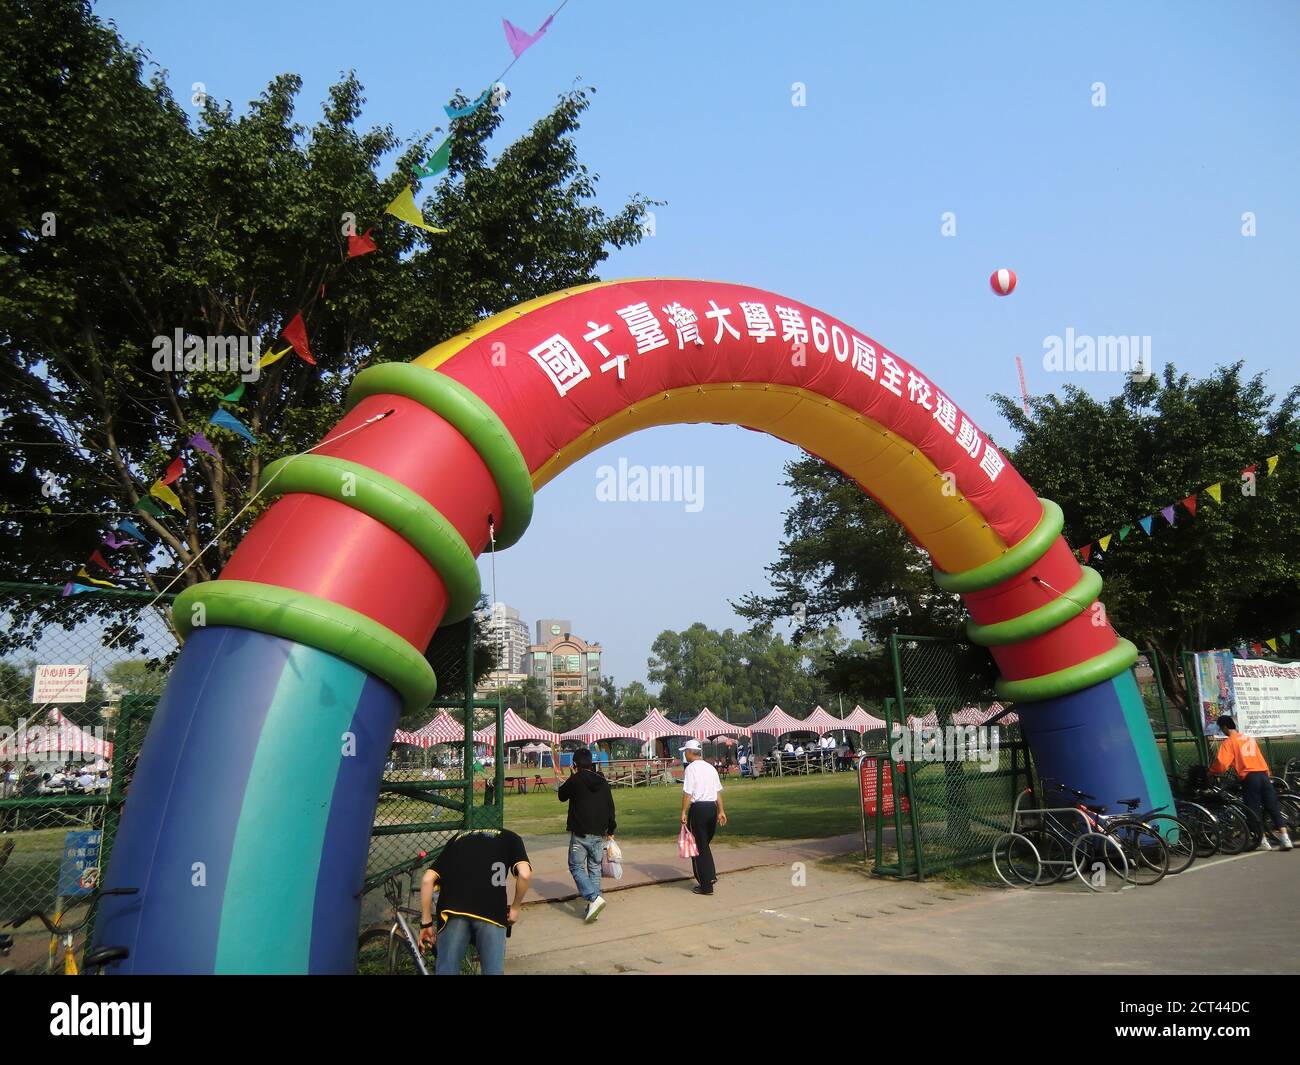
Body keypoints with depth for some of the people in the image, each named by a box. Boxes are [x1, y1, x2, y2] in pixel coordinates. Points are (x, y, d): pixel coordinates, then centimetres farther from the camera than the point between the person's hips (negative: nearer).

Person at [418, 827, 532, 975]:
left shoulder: (456, 839, 30)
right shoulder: (509, 838, 25)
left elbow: (427, 879, 16)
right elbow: (525, 874, 4)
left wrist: (426, 923, 21)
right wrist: (515, 908, 19)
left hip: (453, 911, 2)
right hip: (491, 912, -2)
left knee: (446, 970, 12)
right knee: (493, 970, 10)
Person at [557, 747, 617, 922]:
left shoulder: (575, 780, -9)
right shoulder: (602, 782, 6)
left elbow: (562, 796, 9)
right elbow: (610, 808, 11)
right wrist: (610, 830, 20)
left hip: (579, 834, -5)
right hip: (599, 834, 5)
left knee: (576, 867, 3)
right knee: (594, 869, 12)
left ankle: (594, 898, -17)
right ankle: (593, 908, 9)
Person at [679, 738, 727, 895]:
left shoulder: (691, 768, -9)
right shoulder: (711, 768, 12)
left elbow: (687, 793, -14)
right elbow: (718, 792, 13)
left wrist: (684, 812, -10)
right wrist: (721, 811, 18)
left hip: (698, 808, -7)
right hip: (712, 807, 7)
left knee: (699, 847, 2)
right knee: (705, 845, 22)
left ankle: (706, 885, 6)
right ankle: (711, 875, 19)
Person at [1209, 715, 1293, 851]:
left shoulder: (1228, 742, -1)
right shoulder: (1249, 738, 20)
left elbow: (1222, 763, -12)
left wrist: (1213, 771, 5)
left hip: (1249, 778, -6)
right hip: (1263, 775, 6)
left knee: (1254, 810, 4)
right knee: (1274, 808, 8)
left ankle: (1263, 841, 5)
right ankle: (1285, 838, 1)